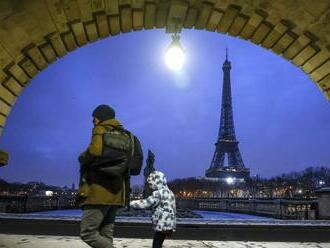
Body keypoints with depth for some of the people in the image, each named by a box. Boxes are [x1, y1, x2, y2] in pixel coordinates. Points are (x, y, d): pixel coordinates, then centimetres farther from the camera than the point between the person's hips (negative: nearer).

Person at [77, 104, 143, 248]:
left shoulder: (101, 131, -1)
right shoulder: (125, 136, 19)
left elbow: (93, 154, -19)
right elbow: (133, 166, 12)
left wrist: (82, 158, 1)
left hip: (99, 191, -8)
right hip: (116, 192, 8)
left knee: (88, 233, -4)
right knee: (106, 235, 10)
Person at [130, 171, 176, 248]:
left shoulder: (158, 193, -12)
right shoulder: (170, 193, 16)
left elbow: (146, 203, -17)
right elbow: (173, 210, 19)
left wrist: (131, 203, -5)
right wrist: (172, 227, 24)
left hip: (162, 226, -9)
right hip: (169, 225, 9)